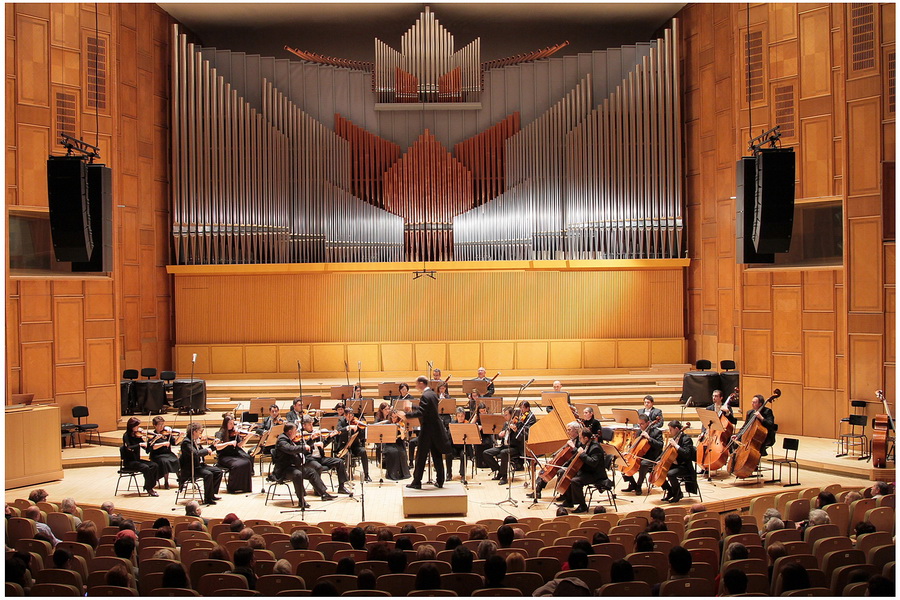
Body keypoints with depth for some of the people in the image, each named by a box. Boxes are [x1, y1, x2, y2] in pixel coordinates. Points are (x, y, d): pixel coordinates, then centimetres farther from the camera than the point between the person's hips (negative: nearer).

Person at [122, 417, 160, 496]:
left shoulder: (137, 435, 7)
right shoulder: (126, 436, -9)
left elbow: (146, 447, 4)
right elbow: (128, 448, -26)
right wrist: (140, 444, -31)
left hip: (137, 460, 6)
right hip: (129, 462, -6)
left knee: (154, 466, -13)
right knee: (146, 468, -28)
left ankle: (148, 487, -5)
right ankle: (149, 489, -16)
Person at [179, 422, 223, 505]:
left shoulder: (196, 441, 12)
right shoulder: (186, 442, -17)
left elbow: (202, 452, 19)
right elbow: (195, 453, -32)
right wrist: (206, 450, -19)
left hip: (199, 465, 10)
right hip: (190, 469, -10)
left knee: (218, 471, 2)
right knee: (208, 474, -30)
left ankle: (213, 494, 8)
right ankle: (208, 499, -20)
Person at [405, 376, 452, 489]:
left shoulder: (425, 396, -18)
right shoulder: (433, 394, 11)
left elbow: (420, 413, -26)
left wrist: (406, 415, -23)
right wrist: (412, 407, 22)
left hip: (428, 430, -9)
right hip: (436, 429, 9)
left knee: (421, 457, -2)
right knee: (436, 456, 11)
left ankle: (417, 482, 2)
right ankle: (440, 481, 14)